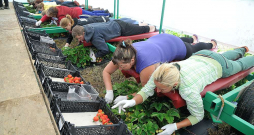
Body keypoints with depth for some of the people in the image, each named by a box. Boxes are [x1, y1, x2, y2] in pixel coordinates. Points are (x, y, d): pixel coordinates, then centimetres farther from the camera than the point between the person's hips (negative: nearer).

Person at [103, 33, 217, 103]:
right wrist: (109, 92, -36)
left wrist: (126, 98, -43)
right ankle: (193, 38, 72)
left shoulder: (146, 64, -50)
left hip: (179, 48, -4)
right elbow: (106, 72, -24)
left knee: (194, 49, 32)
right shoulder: (123, 56, -33)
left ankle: (211, 44, 64)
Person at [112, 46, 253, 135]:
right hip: (200, 56, 5)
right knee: (225, 56, 41)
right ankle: (241, 50, 72)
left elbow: (198, 116, -33)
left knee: (239, 65, 33)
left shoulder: (188, 90, -49)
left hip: (219, 65, -5)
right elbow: (147, 90, -32)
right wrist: (133, 101, -50)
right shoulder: (160, 72, -37)